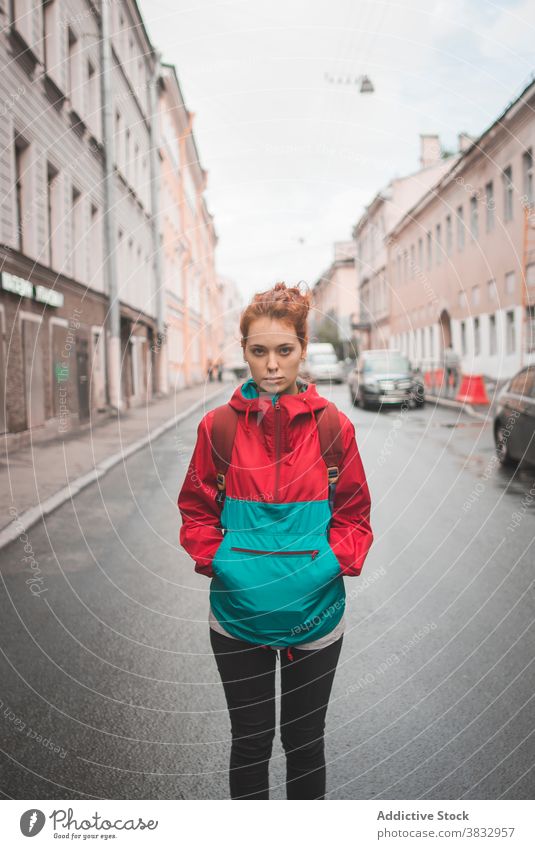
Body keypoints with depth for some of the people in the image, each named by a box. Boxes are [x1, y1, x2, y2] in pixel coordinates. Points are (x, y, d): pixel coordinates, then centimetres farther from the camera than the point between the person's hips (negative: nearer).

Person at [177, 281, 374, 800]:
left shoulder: (333, 426, -6)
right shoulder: (219, 426, -6)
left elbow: (354, 513, 2)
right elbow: (196, 510, 3)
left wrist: (336, 562, -13)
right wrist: (215, 561, -11)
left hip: (315, 608, 0)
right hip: (238, 609, 0)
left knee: (305, 738, 18)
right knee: (250, 739, 15)